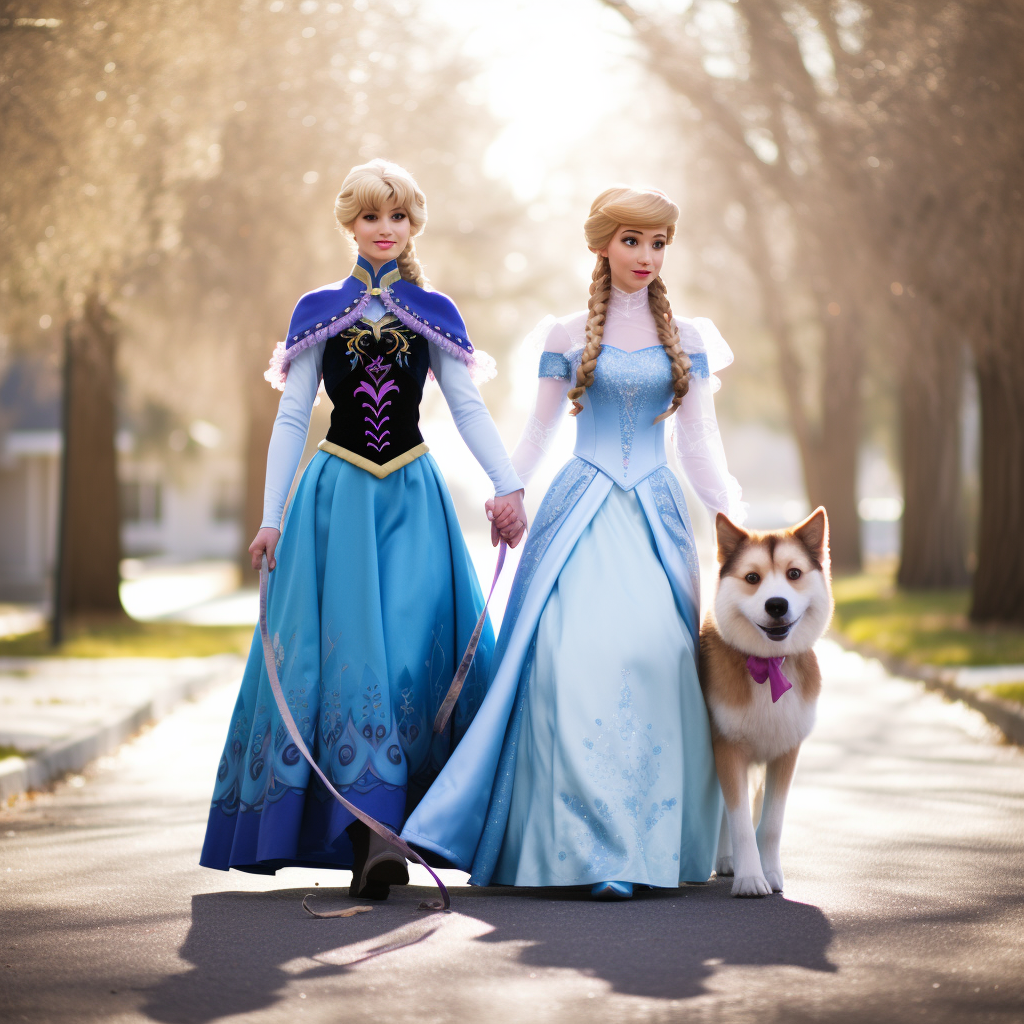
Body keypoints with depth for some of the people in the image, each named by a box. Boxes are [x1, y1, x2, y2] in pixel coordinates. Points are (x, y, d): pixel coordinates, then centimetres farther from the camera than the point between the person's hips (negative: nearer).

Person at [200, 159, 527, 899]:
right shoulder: (320, 310, 8)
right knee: (349, 654, -10)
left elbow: (469, 407, 5)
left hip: (413, 502, 1)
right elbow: (291, 418, 8)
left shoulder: (433, 312, 9)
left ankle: (379, 832, -4)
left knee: (415, 650, -10)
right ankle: (373, 835, -11)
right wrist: (273, 517, 2)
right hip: (337, 499, 0)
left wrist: (508, 486, -9)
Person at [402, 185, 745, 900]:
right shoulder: (567, 336, 9)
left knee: (654, 652, -14)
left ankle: (644, 844, -6)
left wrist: (734, 513, 0)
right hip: (581, 508, -1)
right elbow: (539, 430, 13)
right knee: (575, 651, -19)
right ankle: (594, 846, -20)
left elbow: (701, 443, 11)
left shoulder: (688, 339, 12)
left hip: (655, 512, 1)